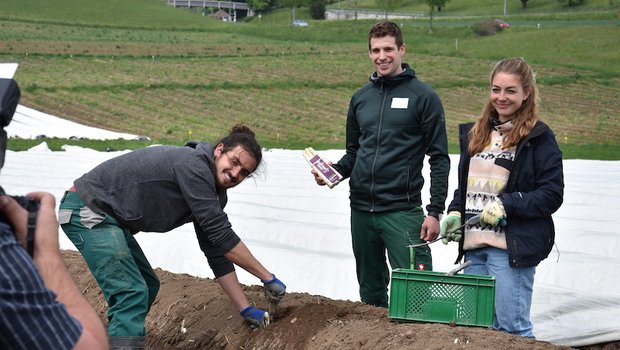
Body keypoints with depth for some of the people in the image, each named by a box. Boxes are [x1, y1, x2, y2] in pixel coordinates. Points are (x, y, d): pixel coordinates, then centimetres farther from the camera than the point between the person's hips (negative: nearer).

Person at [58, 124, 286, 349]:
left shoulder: (214, 194, 7)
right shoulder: (193, 165, -22)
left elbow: (217, 254, 12)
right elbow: (222, 235, -23)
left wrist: (246, 309, 9)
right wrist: (267, 278, -14)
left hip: (108, 216, 11)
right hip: (86, 210, -11)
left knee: (148, 286, 20)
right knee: (132, 293, -20)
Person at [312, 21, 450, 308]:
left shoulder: (423, 96, -3)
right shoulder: (361, 98, 13)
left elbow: (439, 158, -5)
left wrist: (435, 211, -11)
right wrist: (335, 171, 1)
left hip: (402, 210, -6)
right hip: (361, 210, 6)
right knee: (370, 292, 14)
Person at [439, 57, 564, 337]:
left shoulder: (539, 138, -4)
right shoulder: (475, 133, 16)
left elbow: (552, 194, -9)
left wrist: (506, 204, -19)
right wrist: (455, 212, 6)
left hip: (511, 248, -7)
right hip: (473, 246, 7)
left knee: (511, 326, -7)